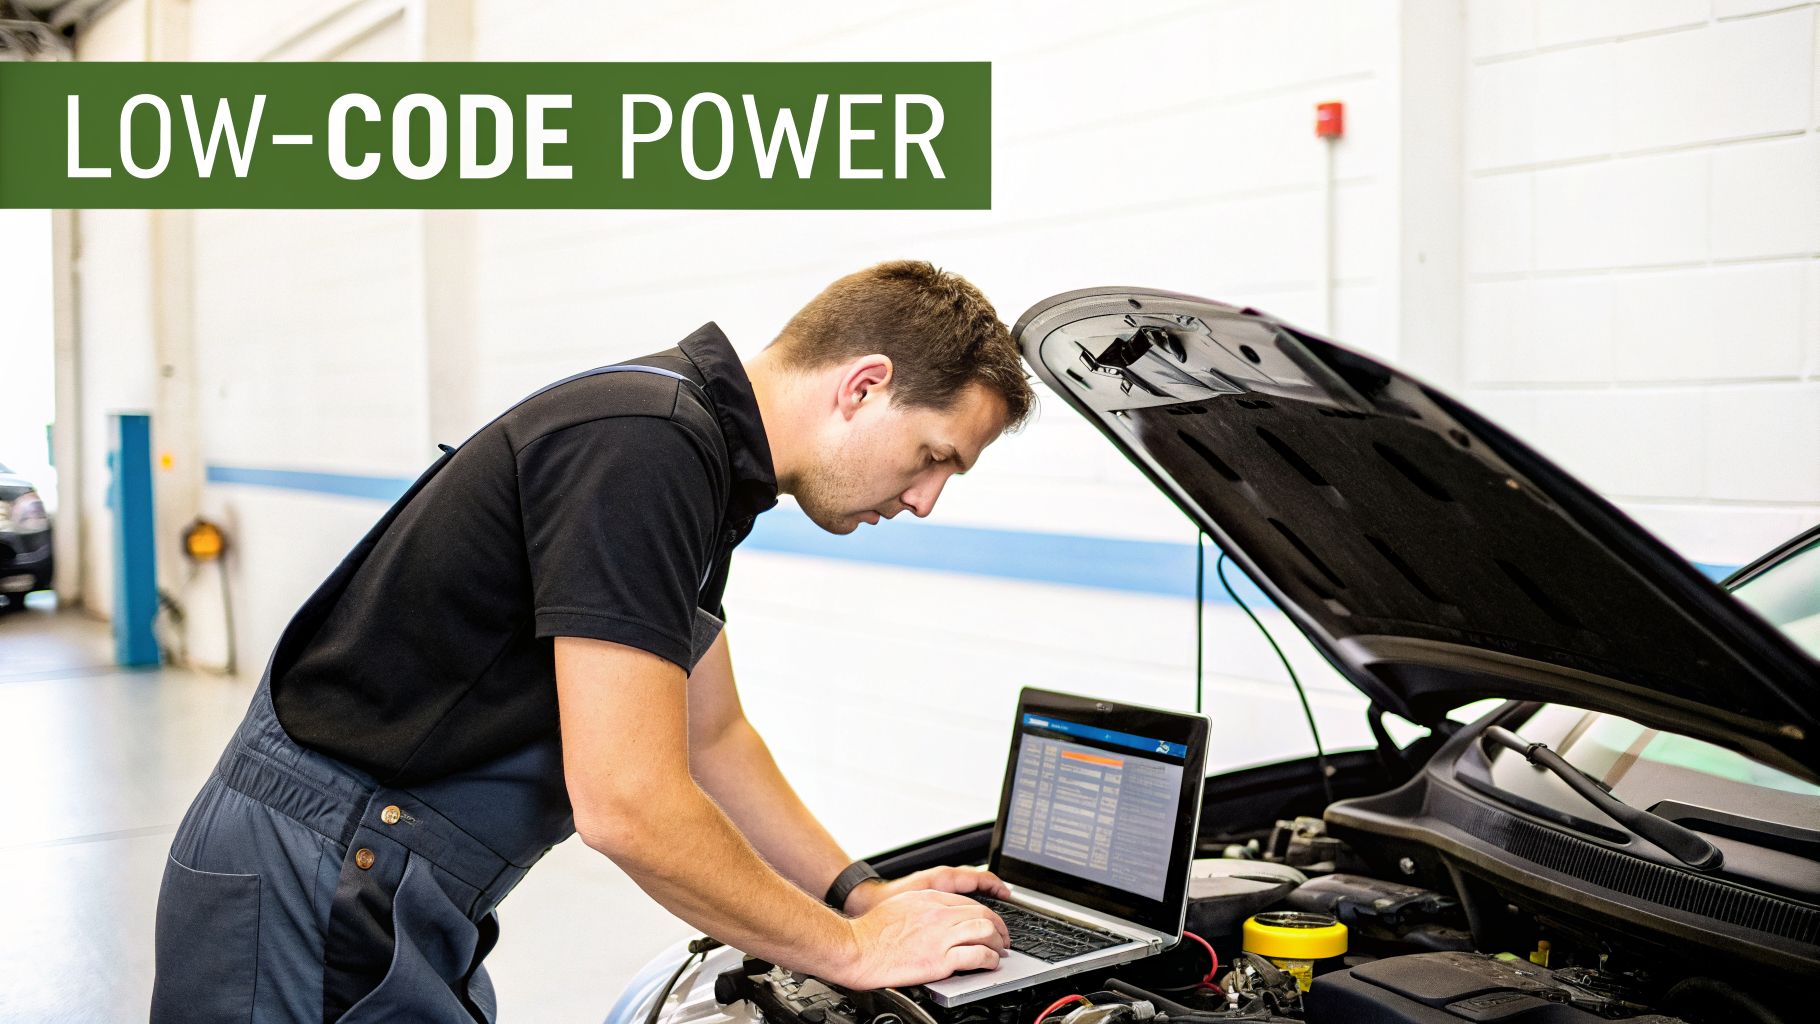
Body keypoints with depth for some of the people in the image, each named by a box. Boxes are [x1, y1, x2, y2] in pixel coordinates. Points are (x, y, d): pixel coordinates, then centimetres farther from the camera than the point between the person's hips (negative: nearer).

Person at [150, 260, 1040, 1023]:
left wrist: (863, 894, 11)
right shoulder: (643, 447, -24)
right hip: (311, 889, -9)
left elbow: (710, 739, 17)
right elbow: (627, 806, -26)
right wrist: (852, 949, -14)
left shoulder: (699, 457, 7)